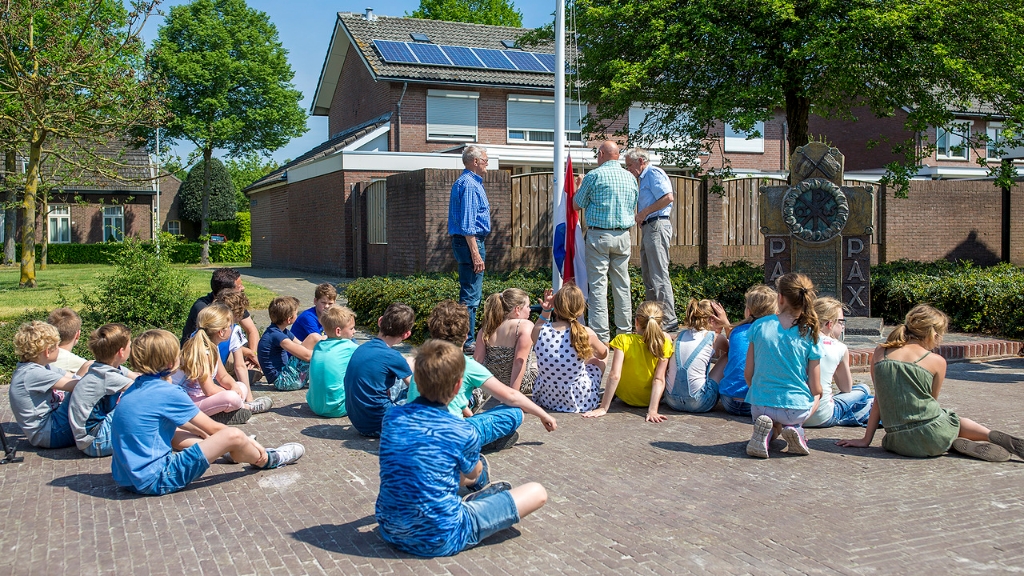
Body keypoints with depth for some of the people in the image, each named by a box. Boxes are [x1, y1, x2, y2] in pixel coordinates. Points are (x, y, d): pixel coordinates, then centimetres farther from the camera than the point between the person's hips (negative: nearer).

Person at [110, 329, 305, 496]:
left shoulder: (136, 389, 9)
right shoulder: (168, 393, -15)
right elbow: (212, 427, -5)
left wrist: (210, 437, 25)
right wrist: (249, 441, 8)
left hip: (127, 477, 10)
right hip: (154, 481, -9)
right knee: (233, 436, -10)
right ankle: (266, 460, 20)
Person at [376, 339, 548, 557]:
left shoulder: (392, 417, -5)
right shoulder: (464, 433, -16)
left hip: (389, 531, 6)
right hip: (440, 541, -6)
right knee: (537, 492, 4)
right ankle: (481, 497, 27)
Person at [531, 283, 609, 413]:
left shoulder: (540, 331, -16)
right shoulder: (586, 334, -20)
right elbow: (603, 354, 4)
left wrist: (545, 312, 4)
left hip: (545, 398, 2)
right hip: (578, 401, -2)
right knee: (598, 361, 27)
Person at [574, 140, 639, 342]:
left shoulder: (594, 175, -5)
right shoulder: (630, 177, 10)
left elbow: (577, 205, 3)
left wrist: (579, 188, 21)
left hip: (599, 235, -5)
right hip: (623, 235, 5)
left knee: (598, 284, -3)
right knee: (622, 285, 10)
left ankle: (601, 335, -6)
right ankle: (624, 331, 14)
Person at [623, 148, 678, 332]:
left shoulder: (654, 173, -7)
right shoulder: (644, 178, 23)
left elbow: (668, 197, -20)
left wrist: (644, 212, -16)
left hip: (657, 226, -11)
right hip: (648, 227, 11)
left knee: (659, 275, -11)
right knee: (648, 276, 12)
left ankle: (669, 320, -10)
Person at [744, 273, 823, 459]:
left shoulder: (759, 326, -7)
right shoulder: (810, 336, -10)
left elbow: (748, 374, -2)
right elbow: (815, 389, -6)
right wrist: (818, 393, 19)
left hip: (760, 406, 1)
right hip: (796, 407, -1)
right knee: (816, 397, 35)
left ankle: (769, 431, -1)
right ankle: (795, 429, 4)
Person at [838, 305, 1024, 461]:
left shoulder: (880, 353, 7)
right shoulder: (937, 361, 2)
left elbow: (879, 399, 11)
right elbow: (932, 401, 14)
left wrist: (866, 439, 17)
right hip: (935, 437, -1)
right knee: (956, 422, 31)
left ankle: (956, 443, 2)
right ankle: (995, 437, 4)